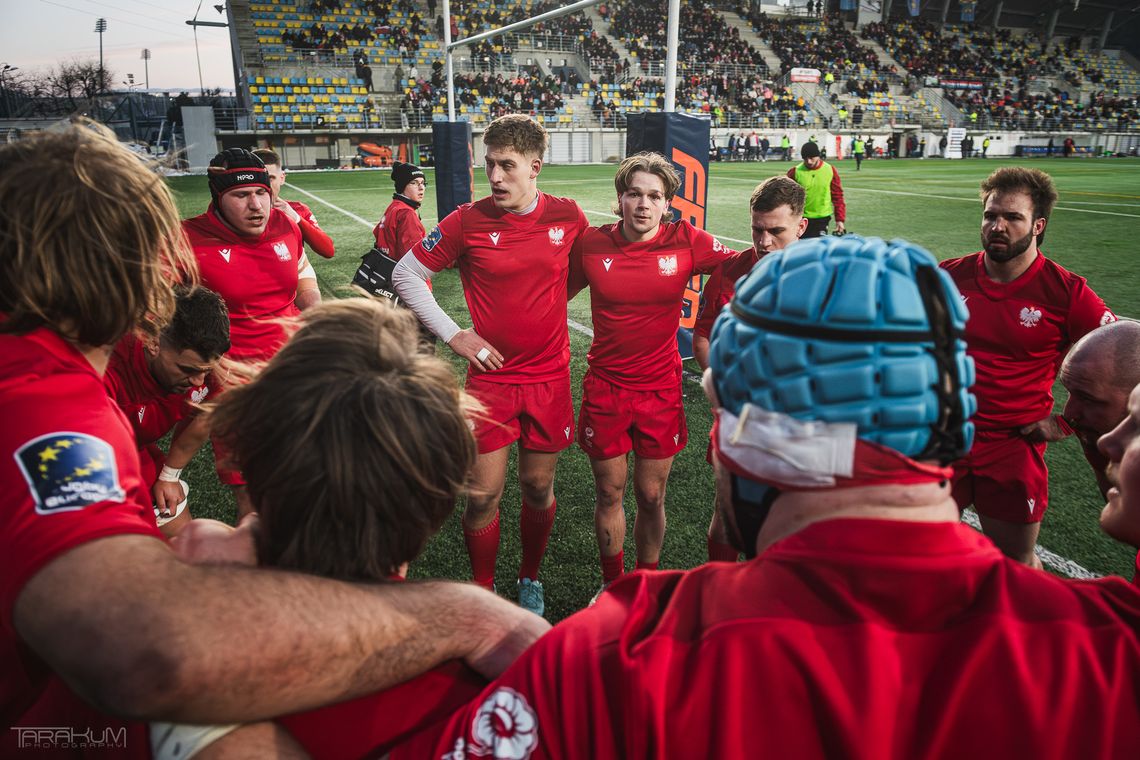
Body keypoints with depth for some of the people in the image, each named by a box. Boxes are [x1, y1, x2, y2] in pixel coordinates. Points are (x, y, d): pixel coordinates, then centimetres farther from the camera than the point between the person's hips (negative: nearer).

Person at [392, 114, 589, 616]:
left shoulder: (568, 216, -3)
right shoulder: (468, 221, -8)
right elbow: (406, 275, 2)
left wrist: (547, 301, 4)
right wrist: (453, 335, -4)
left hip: (550, 377, 2)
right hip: (490, 376, -1)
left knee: (538, 487, 12)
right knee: (483, 493, 1)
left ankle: (530, 579, 36)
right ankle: (483, 591, 25)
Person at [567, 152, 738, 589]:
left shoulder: (686, 242, -7)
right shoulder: (592, 244, -5)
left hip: (661, 389, 0)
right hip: (605, 389, 0)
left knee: (651, 496, 11)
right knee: (609, 494, 13)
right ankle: (612, 584, 37)